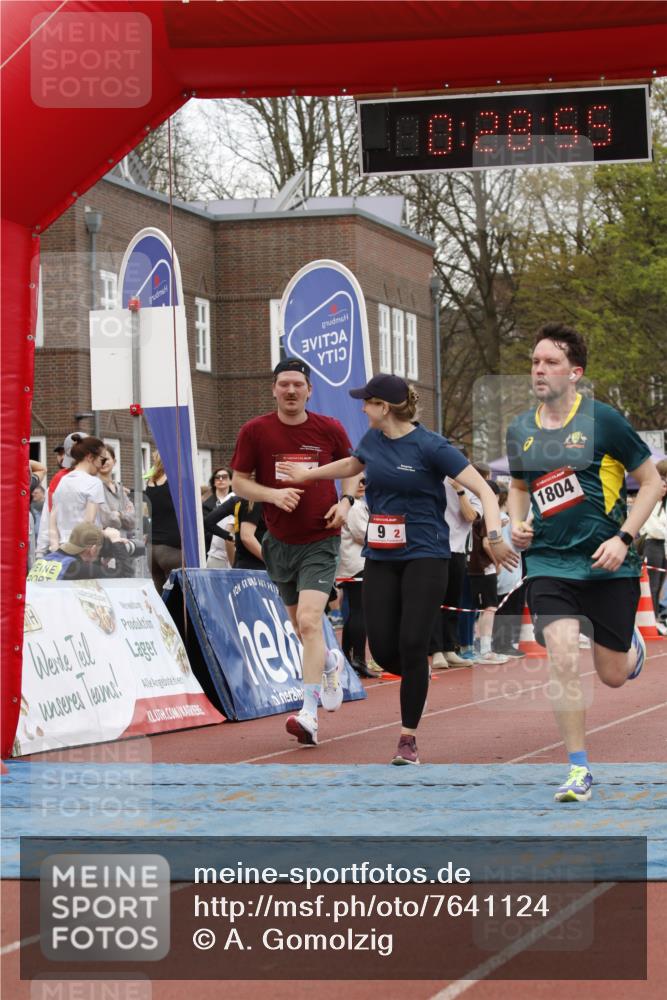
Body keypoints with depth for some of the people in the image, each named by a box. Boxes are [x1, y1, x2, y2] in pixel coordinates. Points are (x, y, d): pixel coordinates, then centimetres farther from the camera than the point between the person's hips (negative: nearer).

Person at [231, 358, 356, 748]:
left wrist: (346, 501, -5)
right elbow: (240, 481, 1)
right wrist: (274, 494, -17)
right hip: (280, 542, 3)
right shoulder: (255, 431, -4)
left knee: (309, 621, -18)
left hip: (321, 542, -3)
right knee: (301, 625, 16)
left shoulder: (330, 429, -4)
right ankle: (332, 663, 49)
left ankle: (309, 715, -19)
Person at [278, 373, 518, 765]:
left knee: (412, 645, -11)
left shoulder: (430, 446, -13)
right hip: (381, 557, 5)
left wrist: (494, 535, -30)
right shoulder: (373, 439, 7)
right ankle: (418, 682, 31)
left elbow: (483, 489, -15)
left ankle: (409, 738, 1)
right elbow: (351, 465, 32)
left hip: (425, 556, -5)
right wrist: (308, 473, 43)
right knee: (383, 649, -3)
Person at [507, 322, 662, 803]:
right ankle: (579, 769, -6)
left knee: (613, 676, 8)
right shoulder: (520, 430, 3)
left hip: (609, 564, -2)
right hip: (548, 561, 2)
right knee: (563, 659, -18)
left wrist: (624, 538, -13)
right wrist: (517, 525, 3)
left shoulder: (603, 419, -10)